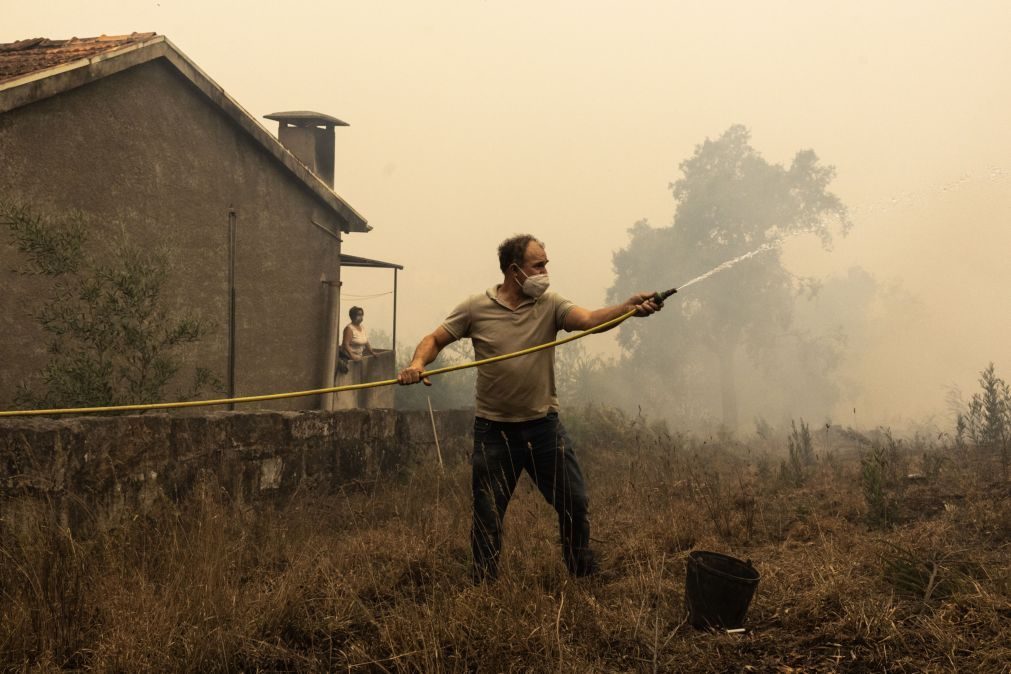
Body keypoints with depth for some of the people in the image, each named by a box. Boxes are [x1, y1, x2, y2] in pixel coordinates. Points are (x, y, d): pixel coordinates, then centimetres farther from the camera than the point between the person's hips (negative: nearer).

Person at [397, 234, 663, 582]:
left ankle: (585, 579, 25)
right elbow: (435, 340, 3)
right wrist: (417, 363, -19)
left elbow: (589, 319, -19)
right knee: (487, 516, 7)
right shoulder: (476, 308, -4)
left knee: (575, 504, 5)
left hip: (544, 424, 1)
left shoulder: (550, 304, -2)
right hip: (494, 429, -1)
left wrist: (627, 308, -40)